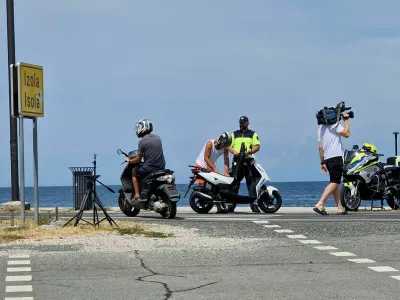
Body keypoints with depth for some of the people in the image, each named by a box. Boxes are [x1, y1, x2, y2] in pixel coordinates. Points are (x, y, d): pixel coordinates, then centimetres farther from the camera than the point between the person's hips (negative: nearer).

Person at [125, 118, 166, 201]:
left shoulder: (142, 141, -11)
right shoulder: (158, 138, 9)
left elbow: (138, 159, -7)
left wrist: (129, 160, 12)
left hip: (149, 168, -6)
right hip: (161, 167, 6)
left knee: (134, 171, 19)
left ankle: (137, 195, 10)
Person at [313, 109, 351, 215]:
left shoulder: (321, 127, 18)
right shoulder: (335, 124, -6)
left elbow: (320, 147, 16)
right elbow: (346, 134, -14)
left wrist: (322, 162, 16)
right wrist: (346, 120, -2)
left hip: (327, 159, 9)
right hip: (336, 157, -9)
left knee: (335, 183, 11)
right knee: (334, 182, -11)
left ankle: (340, 208, 10)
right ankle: (320, 204, -23)